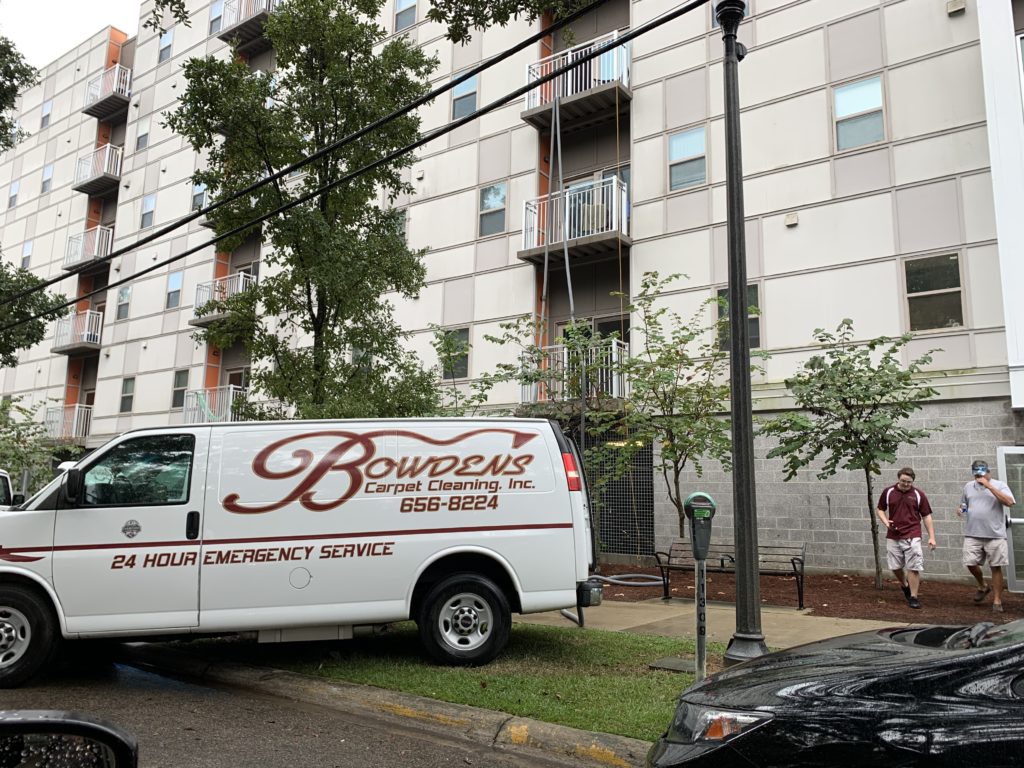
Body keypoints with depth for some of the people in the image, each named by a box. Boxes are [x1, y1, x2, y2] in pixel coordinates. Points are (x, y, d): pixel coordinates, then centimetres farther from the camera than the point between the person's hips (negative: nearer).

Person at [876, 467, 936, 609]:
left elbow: (927, 516, 2)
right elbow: (880, 509, 12)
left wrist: (931, 537, -2)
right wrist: (885, 522, -7)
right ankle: (904, 585, 37)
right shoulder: (888, 492, 2)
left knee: (913, 568, -5)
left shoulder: (918, 495, -1)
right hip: (893, 536, 2)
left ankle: (913, 597, 5)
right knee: (895, 567, 9)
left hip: (912, 537, -2)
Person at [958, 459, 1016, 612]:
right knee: (970, 563, 0)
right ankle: (982, 587, 28)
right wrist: (961, 510, -2)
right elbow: (963, 505, 22)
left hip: (995, 535, -3)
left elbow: (1009, 502, -19)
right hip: (972, 535, 3)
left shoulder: (999, 485, -2)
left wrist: (989, 486, -21)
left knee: (996, 567, 1)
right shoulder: (968, 486, 10)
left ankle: (997, 601, 11)